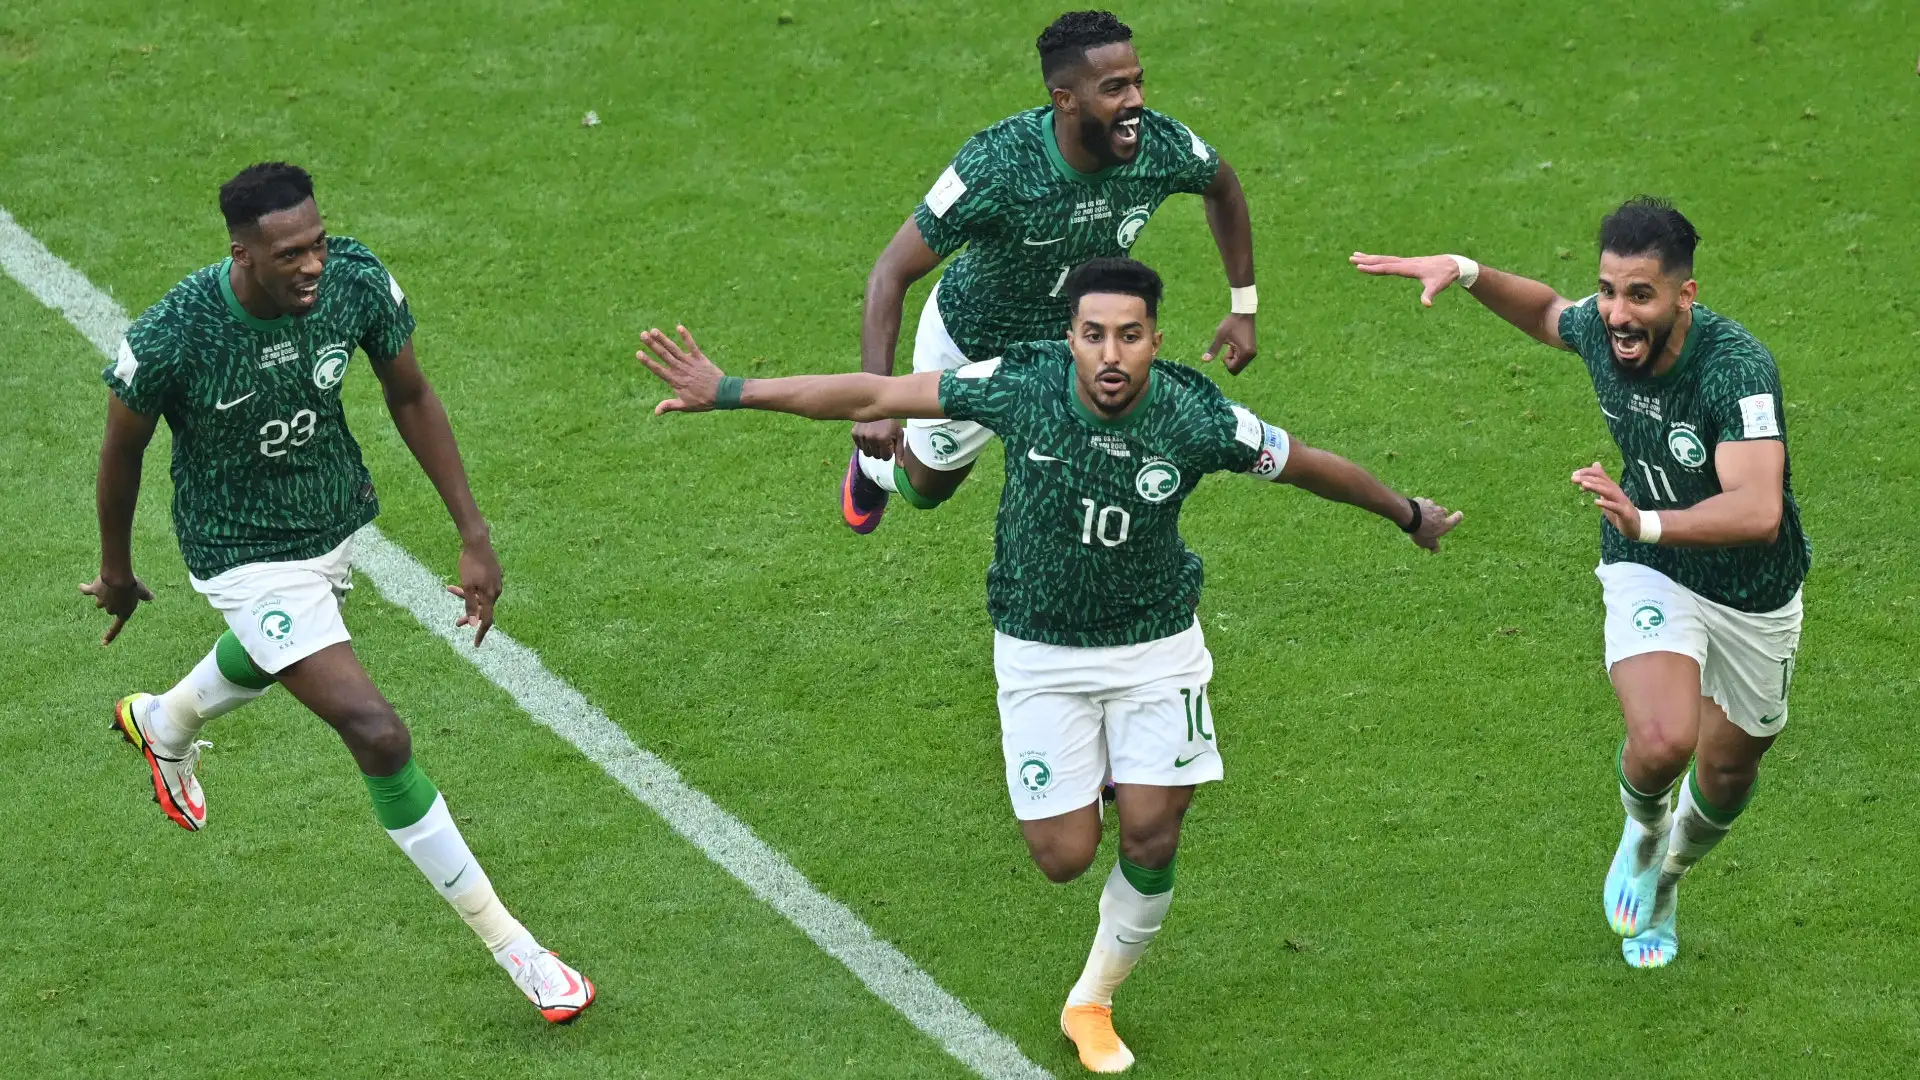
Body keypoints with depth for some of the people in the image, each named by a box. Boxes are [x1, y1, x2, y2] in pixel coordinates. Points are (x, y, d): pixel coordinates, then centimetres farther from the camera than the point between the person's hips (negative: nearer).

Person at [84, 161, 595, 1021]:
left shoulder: (357, 281, -22)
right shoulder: (173, 337, -32)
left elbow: (411, 396, -4)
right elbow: (122, 451, -12)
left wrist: (473, 533, -6)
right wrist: (116, 572, 3)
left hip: (336, 522, 6)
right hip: (245, 556, -6)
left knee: (270, 653, 37)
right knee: (379, 736, -15)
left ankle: (163, 725, 73)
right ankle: (506, 942, -2)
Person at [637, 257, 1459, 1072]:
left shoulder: (1196, 417, -21)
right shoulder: (1020, 385, -22)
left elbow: (1309, 465, -3)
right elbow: (873, 396, -14)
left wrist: (1407, 515, 12)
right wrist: (729, 392, -14)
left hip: (1156, 645, 0)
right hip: (1041, 650, 0)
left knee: (1151, 838, -2)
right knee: (1065, 855, -2)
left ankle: (1092, 1002, 25)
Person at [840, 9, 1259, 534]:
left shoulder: (1161, 146, -28)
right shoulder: (994, 165, -41)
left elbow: (1223, 185, -1)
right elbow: (891, 275, -35)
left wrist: (1244, 305, -1)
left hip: (1073, 343, 3)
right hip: (970, 346, -2)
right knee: (926, 486, 24)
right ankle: (875, 463, 60)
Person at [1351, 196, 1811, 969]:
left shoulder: (1738, 368, -35)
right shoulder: (1600, 329, -18)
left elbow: (1758, 511, -47)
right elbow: (1548, 313, 10)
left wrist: (1647, 522, -61)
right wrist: (1465, 273, -4)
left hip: (1756, 597, -1)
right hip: (1651, 577, 1)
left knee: (1728, 770, 19)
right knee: (1662, 741, -25)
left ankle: (1667, 878, 53)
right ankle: (1642, 834, 12)